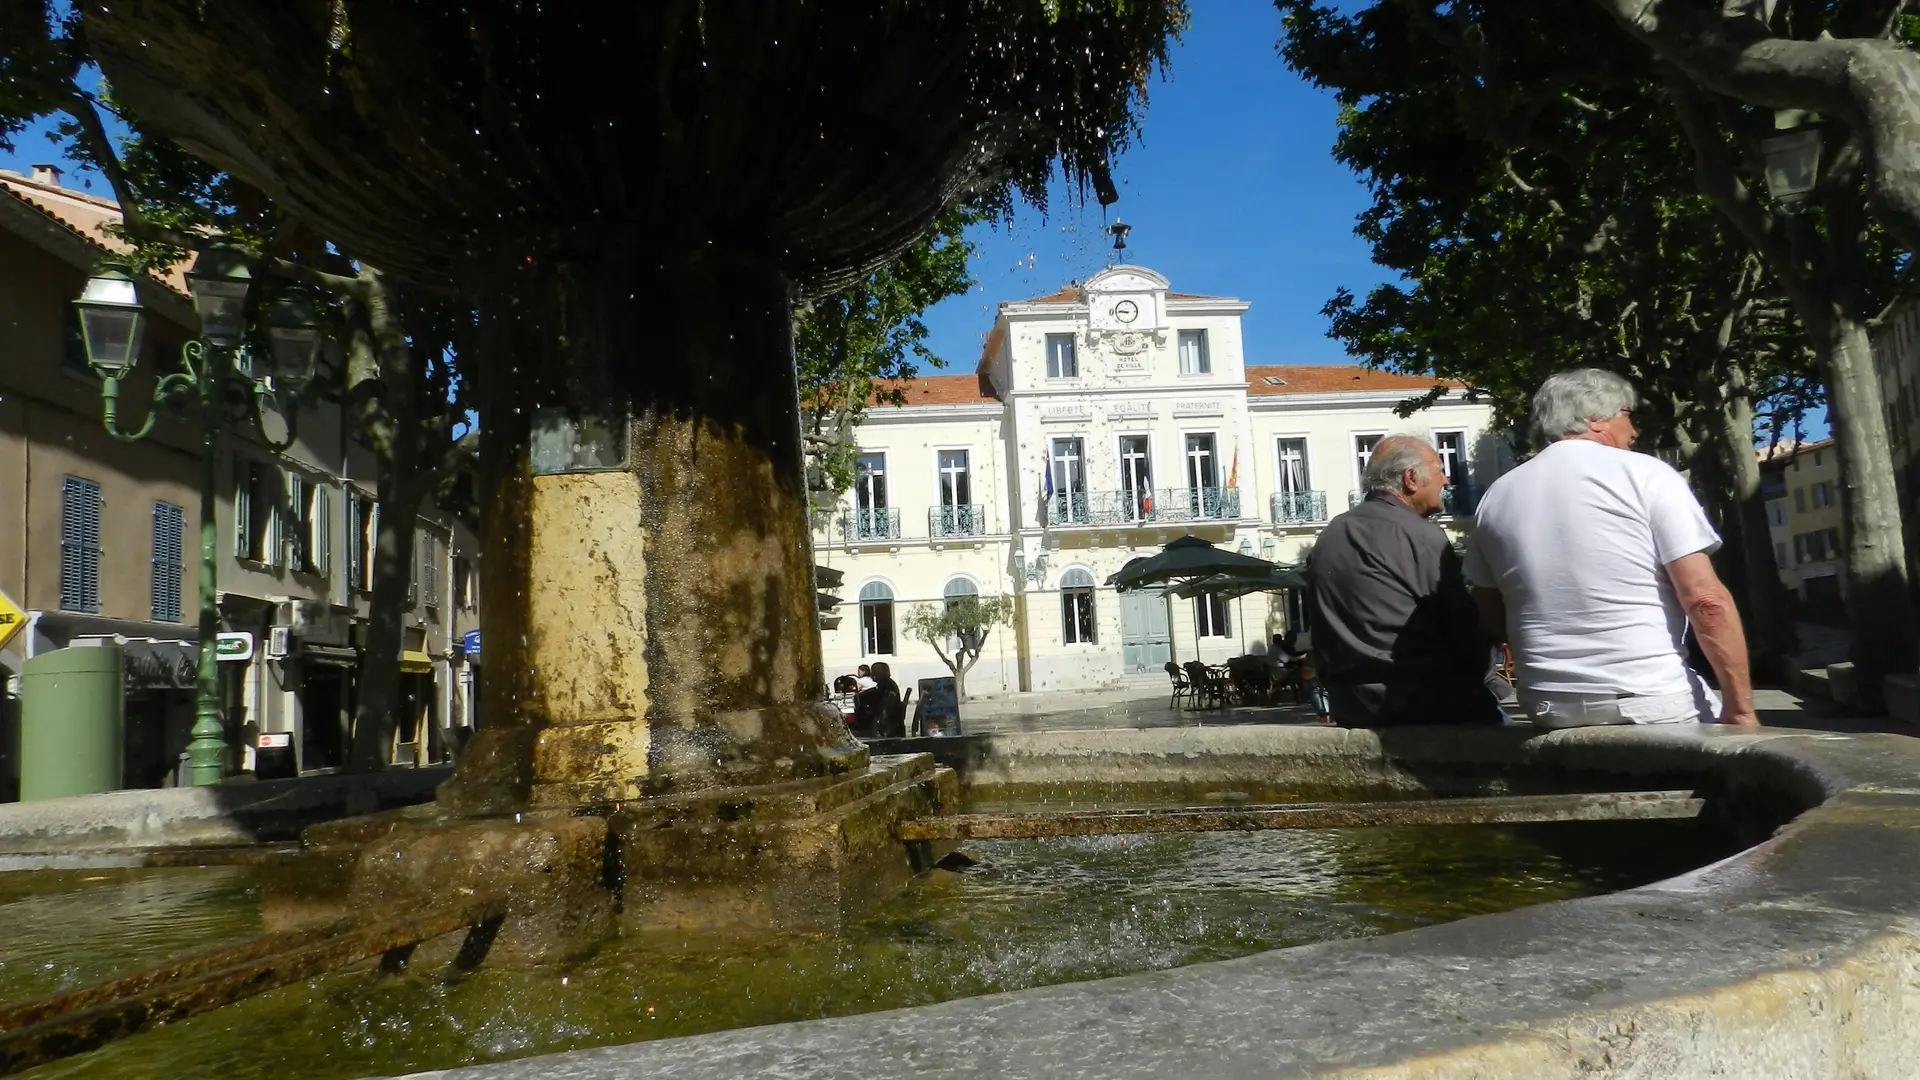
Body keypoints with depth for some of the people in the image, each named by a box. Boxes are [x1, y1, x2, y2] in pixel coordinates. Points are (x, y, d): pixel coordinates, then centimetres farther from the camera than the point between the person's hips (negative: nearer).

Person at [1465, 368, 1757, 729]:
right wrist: (1740, 708, -7)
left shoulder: (1496, 498, 6)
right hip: (1651, 703, -5)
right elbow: (1706, 601, -11)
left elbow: (1491, 620, 13)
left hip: (1550, 710, 5)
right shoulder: (1645, 475, -5)